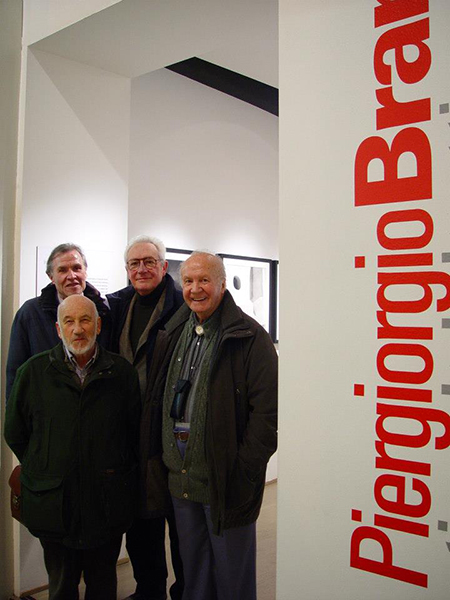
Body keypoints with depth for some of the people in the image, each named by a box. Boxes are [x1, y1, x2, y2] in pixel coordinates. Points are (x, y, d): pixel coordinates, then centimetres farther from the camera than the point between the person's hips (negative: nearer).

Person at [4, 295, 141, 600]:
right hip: (54, 504, 0)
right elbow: (15, 434, 7)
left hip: (108, 504, 0)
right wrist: (45, 471, 5)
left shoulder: (122, 372, -1)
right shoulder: (33, 372, -1)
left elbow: (136, 431, 6)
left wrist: (116, 472, 3)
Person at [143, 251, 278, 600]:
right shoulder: (173, 335, 10)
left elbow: (268, 409, -15)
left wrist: (244, 468, -17)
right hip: (180, 476, 6)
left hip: (224, 479, -6)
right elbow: (157, 400, 17)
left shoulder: (249, 336, -11)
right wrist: (158, 459, 10)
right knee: (192, 567, 22)